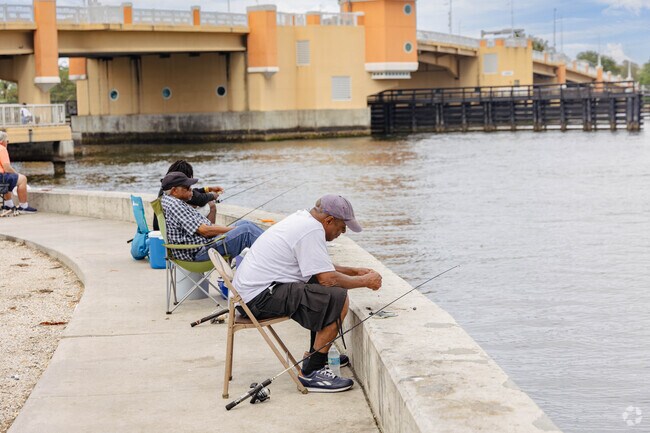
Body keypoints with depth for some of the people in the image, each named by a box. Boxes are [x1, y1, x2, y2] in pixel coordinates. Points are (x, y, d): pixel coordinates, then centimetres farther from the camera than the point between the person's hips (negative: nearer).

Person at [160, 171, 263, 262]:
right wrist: (231, 229, -10)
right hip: (199, 253, -11)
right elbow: (204, 230, -20)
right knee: (246, 231, -18)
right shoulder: (173, 205, -18)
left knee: (244, 223, 9)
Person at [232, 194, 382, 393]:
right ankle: (312, 372, -14)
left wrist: (355, 271, 20)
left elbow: (322, 268, 27)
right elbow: (328, 278, -20)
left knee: (324, 294, 23)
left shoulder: (301, 219, 15)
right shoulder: (312, 230, -16)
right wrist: (365, 281, -6)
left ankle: (317, 355, 30)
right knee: (337, 298, -18)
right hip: (260, 297, -11)